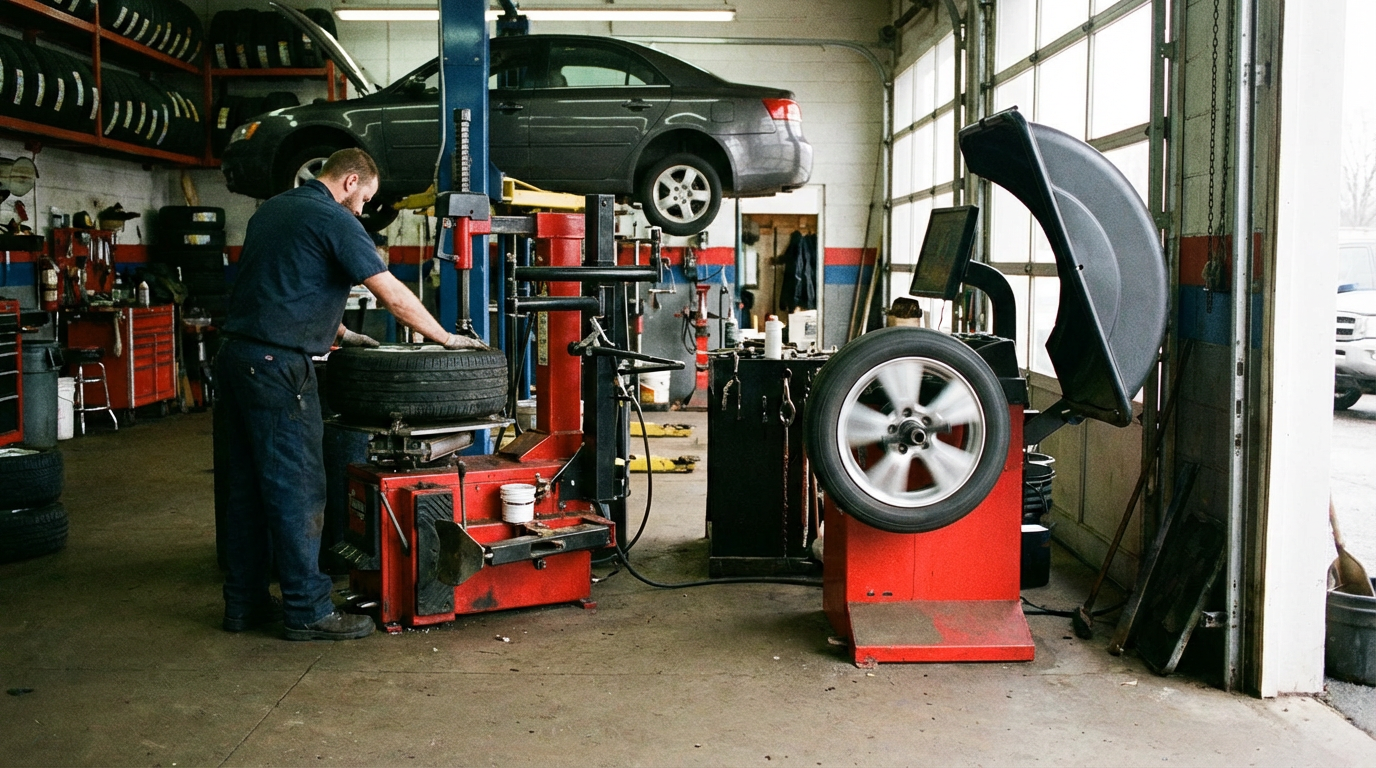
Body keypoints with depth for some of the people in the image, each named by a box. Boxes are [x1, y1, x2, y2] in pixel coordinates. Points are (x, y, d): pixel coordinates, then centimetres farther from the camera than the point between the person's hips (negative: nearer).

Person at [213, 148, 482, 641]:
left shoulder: (273, 209, 18)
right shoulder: (333, 220, -9)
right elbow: (392, 295, -11)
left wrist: (339, 333, 30)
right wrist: (446, 338, -1)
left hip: (235, 356, 9)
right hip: (277, 366, -9)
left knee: (243, 488, 12)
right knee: (295, 489, -4)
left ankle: (244, 602, 19)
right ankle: (307, 609, 2)